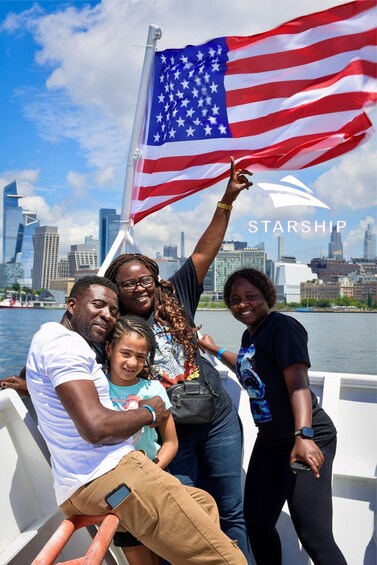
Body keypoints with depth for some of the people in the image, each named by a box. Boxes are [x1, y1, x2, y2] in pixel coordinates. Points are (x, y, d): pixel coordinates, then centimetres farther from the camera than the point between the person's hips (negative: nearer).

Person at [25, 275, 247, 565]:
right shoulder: (63, 341, -13)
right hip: (110, 475, -11)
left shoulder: (52, 339, 20)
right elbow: (96, 427, -24)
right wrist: (148, 413, -6)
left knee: (204, 502, 23)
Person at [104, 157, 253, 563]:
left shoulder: (175, 299, -1)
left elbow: (204, 252, -3)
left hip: (218, 419, 2)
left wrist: (226, 201, -5)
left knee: (230, 513, 15)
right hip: (170, 434, -2)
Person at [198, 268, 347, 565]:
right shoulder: (250, 334, 11)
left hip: (307, 440, -9)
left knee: (315, 537, -13)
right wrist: (213, 348, 34)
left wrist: (303, 436, -37)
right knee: (257, 523, 14)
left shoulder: (283, 326, -15)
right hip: (269, 440, 9)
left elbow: (298, 383, -25)